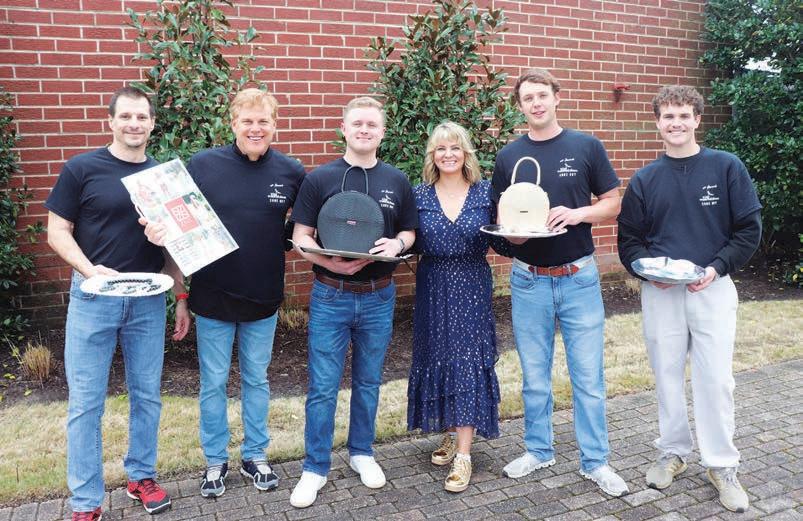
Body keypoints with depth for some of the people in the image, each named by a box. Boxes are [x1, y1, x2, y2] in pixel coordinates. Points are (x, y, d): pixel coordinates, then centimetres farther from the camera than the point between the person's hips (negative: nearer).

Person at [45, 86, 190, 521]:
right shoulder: (82, 168, -3)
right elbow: (58, 231, -2)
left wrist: (181, 296, 7)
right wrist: (90, 269, -19)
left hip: (148, 299, 3)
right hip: (93, 298, -3)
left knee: (147, 394, 11)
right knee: (85, 401, 4)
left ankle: (141, 476, 30)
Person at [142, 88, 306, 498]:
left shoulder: (291, 172, -3)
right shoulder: (202, 165, -8)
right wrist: (159, 230, -22)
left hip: (263, 296, 2)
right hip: (213, 295, -1)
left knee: (256, 380, 16)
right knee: (213, 383, 11)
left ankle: (255, 457, 34)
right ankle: (215, 461, 31)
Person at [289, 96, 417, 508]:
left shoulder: (397, 182, 5)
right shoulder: (319, 178, -3)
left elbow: (409, 232, 11)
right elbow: (301, 237, -4)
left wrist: (397, 244, -12)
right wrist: (329, 261, -22)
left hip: (378, 297, 3)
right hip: (330, 296, -2)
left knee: (368, 381, 16)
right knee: (323, 387, 3)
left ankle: (361, 452, 34)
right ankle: (315, 468, 19)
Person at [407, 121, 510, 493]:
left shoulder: (485, 193, 0)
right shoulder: (419, 195, 3)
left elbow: (501, 242, 0)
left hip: (472, 288, -2)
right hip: (433, 288, 2)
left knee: (468, 360, -3)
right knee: (437, 358, 8)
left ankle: (463, 454, 3)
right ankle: (450, 434, 29)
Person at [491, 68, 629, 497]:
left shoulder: (586, 147, 0)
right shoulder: (508, 156, 4)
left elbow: (613, 203, 3)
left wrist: (578, 213, -16)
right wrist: (515, 231, -15)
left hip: (579, 278, -1)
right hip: (528, 281, 2)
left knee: (588, 376, 5)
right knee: (534, 377, 12)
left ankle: (594, 461, 21)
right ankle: (538, 450, 30)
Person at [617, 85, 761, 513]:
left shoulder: (727, 167, 0)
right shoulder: (644, 180, 5)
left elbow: (749, 229, -1)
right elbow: (628, 239, 8)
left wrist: (716, 268, -13)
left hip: (712, 289, -2)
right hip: (659, 293, 2)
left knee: (715, 378, 1)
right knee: (667, 375, 10)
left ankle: (722, 464, 18)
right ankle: (672, 452, 27)